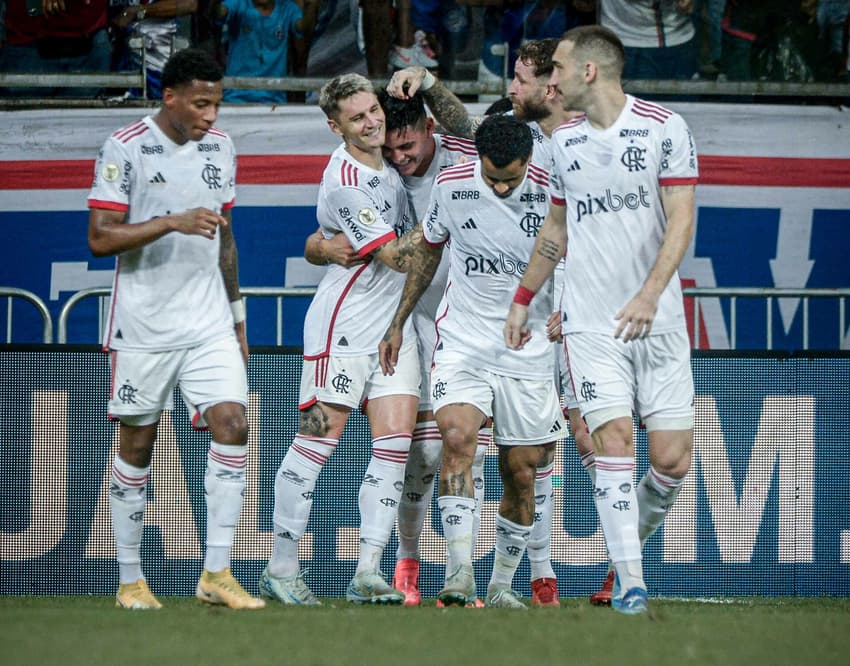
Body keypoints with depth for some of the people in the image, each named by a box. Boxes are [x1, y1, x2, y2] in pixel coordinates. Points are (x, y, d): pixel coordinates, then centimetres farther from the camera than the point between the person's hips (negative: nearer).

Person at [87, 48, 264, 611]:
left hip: (209, 323, 4)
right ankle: (131, 580, 13)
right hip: (142, 326, -4)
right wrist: (173, 222, -24)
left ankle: (217, 573, -7)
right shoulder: (125, 149, -9)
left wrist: (236, 316, 20)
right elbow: (100, 238, -13)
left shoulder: (220, 147, 10)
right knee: (138, 445, 3)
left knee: (232, 423, -10)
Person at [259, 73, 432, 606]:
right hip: (344, 323, -7)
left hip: (394, 323, 7)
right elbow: (396, 256, -16)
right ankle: (282, 567, 3)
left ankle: (368, 573, -4)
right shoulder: (345, 182, -18)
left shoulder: (388, 151, 7)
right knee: (321, 435, -5)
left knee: (395, 440, -3)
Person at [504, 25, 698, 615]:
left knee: (672, 460, -5)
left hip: (658, 322, -2)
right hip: (590, 324, 2)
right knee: (613, 443, -13)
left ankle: (635, 531, 24)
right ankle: (630, 581, -11)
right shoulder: (563, 140, 9)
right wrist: (524, 299, 23)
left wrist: (650, 293, -24)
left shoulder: (664, 127, -6)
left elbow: (681, 218, -12)